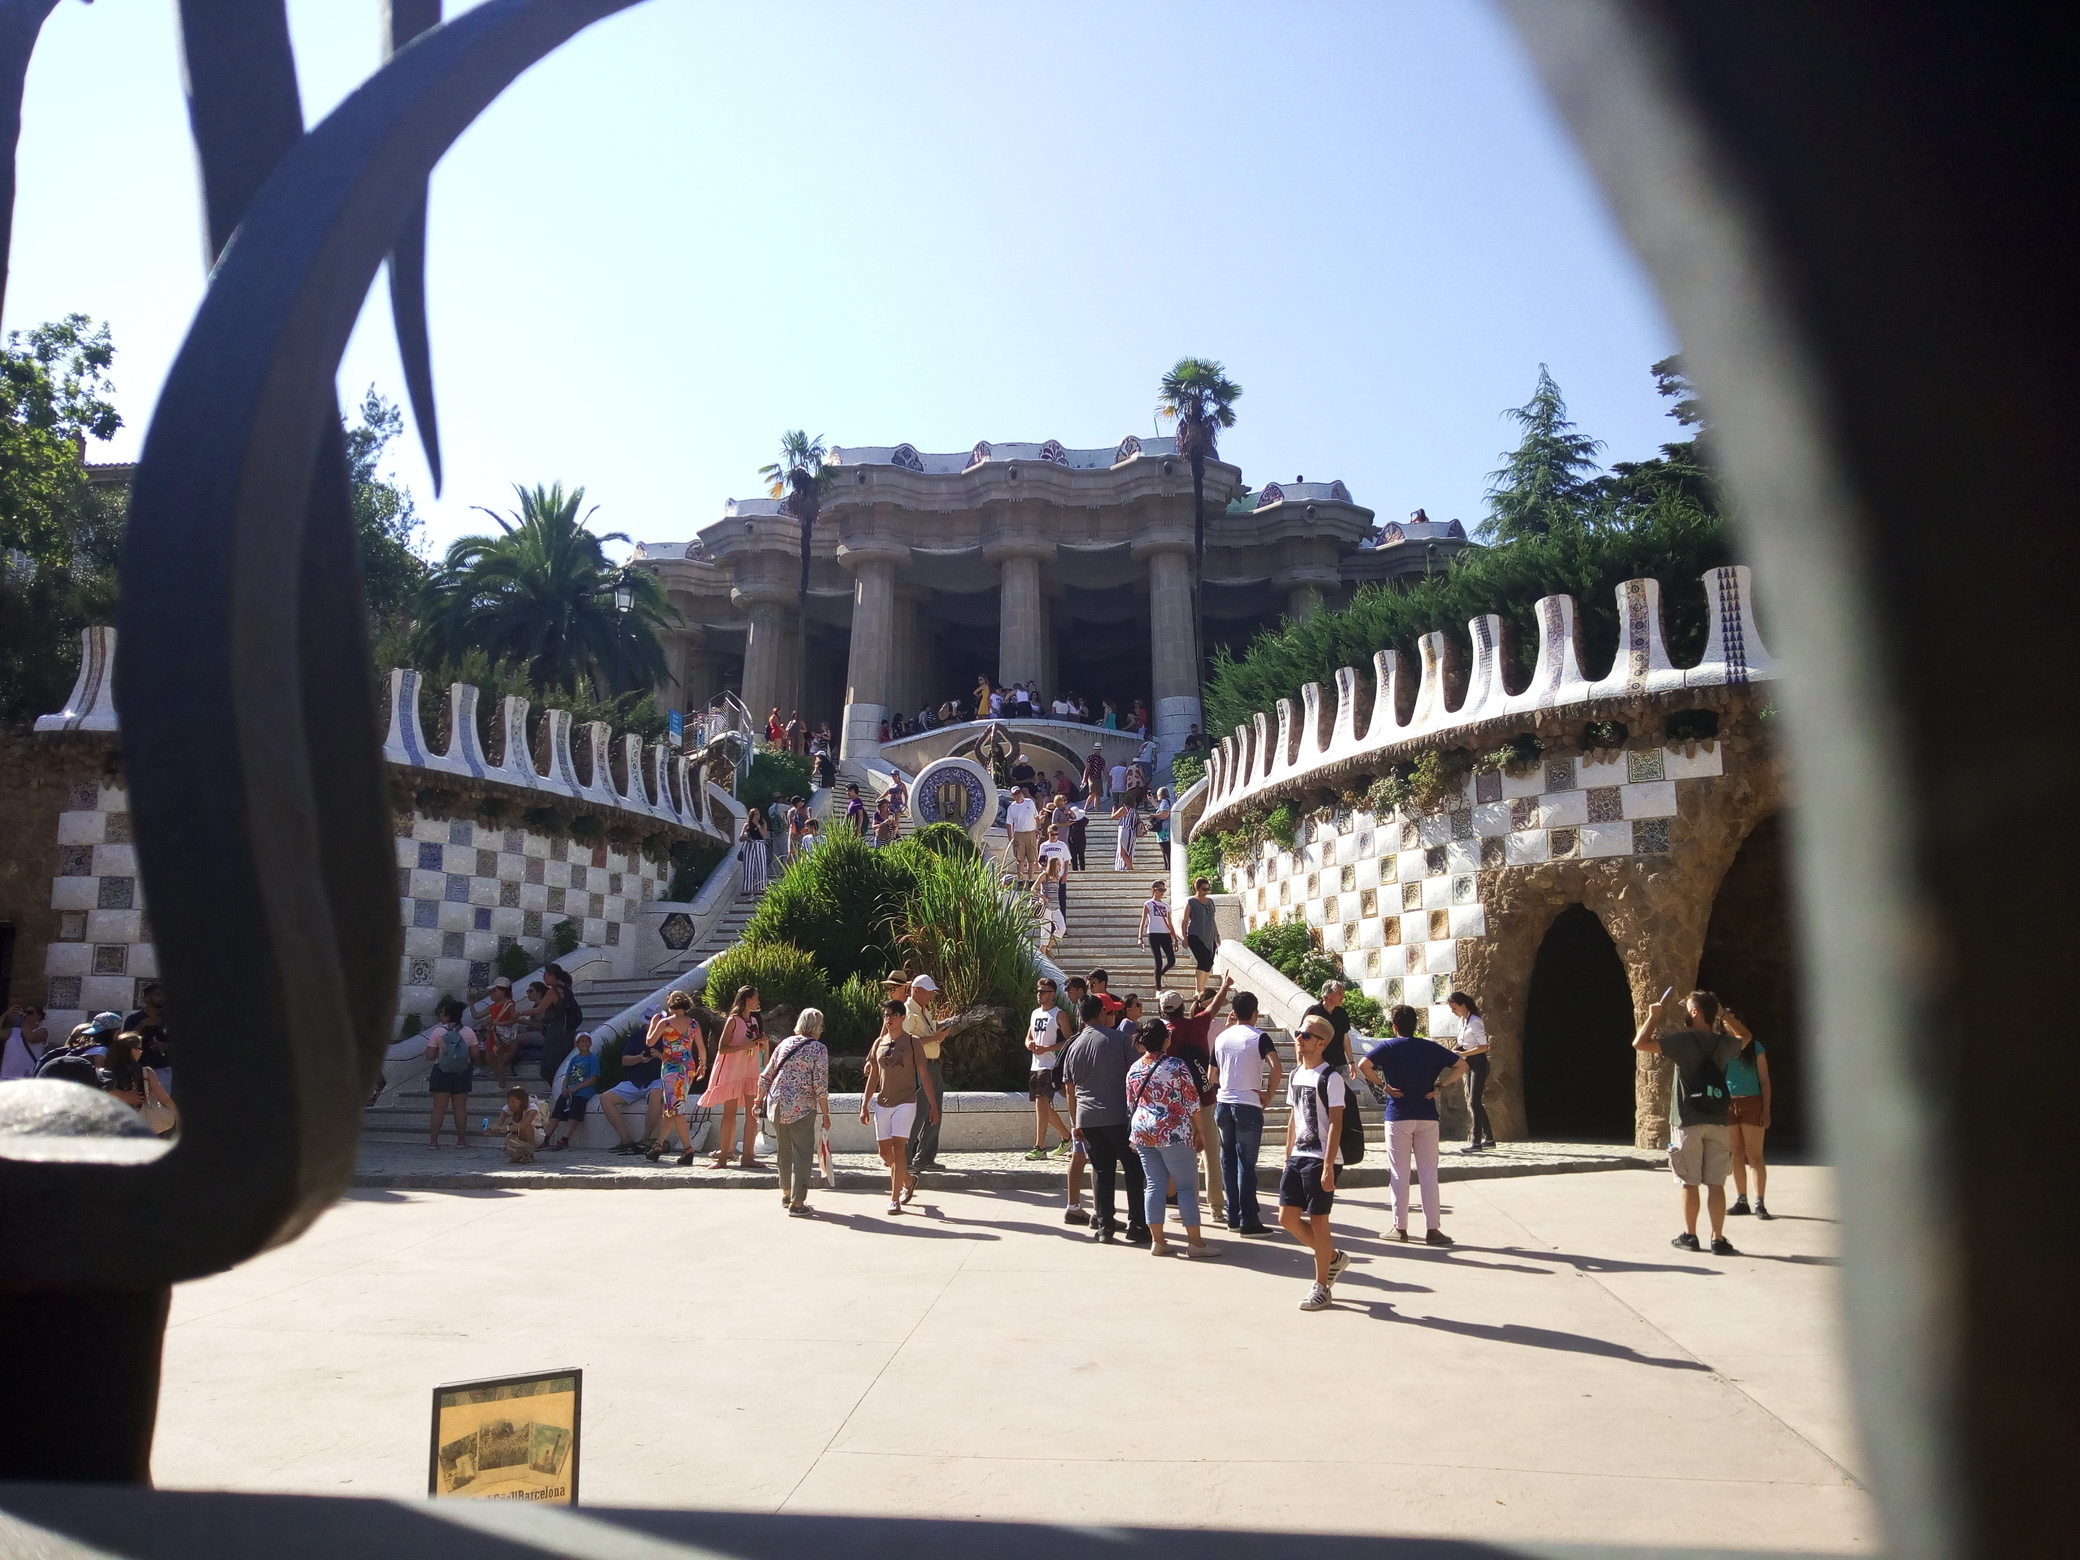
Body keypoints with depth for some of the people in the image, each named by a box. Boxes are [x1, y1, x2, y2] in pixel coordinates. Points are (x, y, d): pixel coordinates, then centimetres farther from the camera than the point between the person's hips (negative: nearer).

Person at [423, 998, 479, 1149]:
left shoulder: (437, 1032, -10)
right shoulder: (469, 1032, -3)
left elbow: (430, 1056, -11)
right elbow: (475, 1054, -3)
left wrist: (439, 1051, 10)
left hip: (442, 1073, -2)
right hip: (462, 1074, 2)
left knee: (439, 1108, 4)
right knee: (460, 1108, 8)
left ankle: (433, 1141, 4)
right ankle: (461, 1140, 12)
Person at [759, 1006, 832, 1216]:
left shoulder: (785, 1044, 11)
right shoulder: (818, 1049, -5)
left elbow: (765, 1077, 13)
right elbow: (820, 1085, -10)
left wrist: (759, 1101, 24)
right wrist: (825, 1114, -4)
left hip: (776, 1105, 6)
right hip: (801, 1108, -6)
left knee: (784, 1151, 20)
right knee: (802, 1153, 1)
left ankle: (786, 1194, 33)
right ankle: (797, 1203, -1)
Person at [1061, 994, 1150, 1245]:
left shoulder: (1074, 1046, 8)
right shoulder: (1119, 1038, -3)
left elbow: (1070, 1087, 12)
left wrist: (1076, 1123, 18)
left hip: (1088, 1119, 4)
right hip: (1119, 1116, -4)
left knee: (1102, 1172, 11)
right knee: (1134, 1169, 5)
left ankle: (1105, 1226, 12)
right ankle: (1137, 1226, 4)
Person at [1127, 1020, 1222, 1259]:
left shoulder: (1134, 1069, 6)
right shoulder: (1177, 1066, -11)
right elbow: (1192, 1103, -8)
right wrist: (1199, 1131, 3)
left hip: (1142, 1133, 6)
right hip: (1174, 1133, -6)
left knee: (1154, 1186, 9)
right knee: (1187, 1187, 1)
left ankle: (1157, 1241, 10)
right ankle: (1195, 1243, 3)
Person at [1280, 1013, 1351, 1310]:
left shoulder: (1330, 1077, -12)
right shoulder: (1296, 1074, 11)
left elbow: (1335, 1124, -15)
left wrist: (1328, 1167, -19)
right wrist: (1288, 1157, 16)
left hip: (1319, 1160, -8)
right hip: (1297, 1157, 8)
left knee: (1318, 1220, 0)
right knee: (1288, 1218, 8)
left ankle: (1321, 1287, 14)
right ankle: (1333, 1257, 28)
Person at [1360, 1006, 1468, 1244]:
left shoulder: (1389, 1046, -2)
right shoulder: (1430, 1047, 7)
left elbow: (1364, 1065, -17)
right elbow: (1462, 1065, 2)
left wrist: (1382, 1086, -7)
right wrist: (1439, 1085, 0)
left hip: (1398, 1116, -2)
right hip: (1427, 1117, 2)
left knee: (1400, 1174, 5)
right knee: (1428, 1174, 6)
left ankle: (1400, 1228, 10)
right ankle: (1432, 1228, 6)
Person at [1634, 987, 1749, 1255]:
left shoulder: (1683, 1039, -10)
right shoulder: (1723, 1042, 5)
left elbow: (1640, 1043, -17)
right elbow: (1744, 1036, 30)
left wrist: (1654, 1016, -4)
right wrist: (1724, 1015, 29)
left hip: (1688, 1122, -3)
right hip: (1717, 1122, 4)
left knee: (1689, 1183, 6)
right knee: (1715, 1183, 3)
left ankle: (1690, 1236, 13)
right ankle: (1718, 1239, 3)